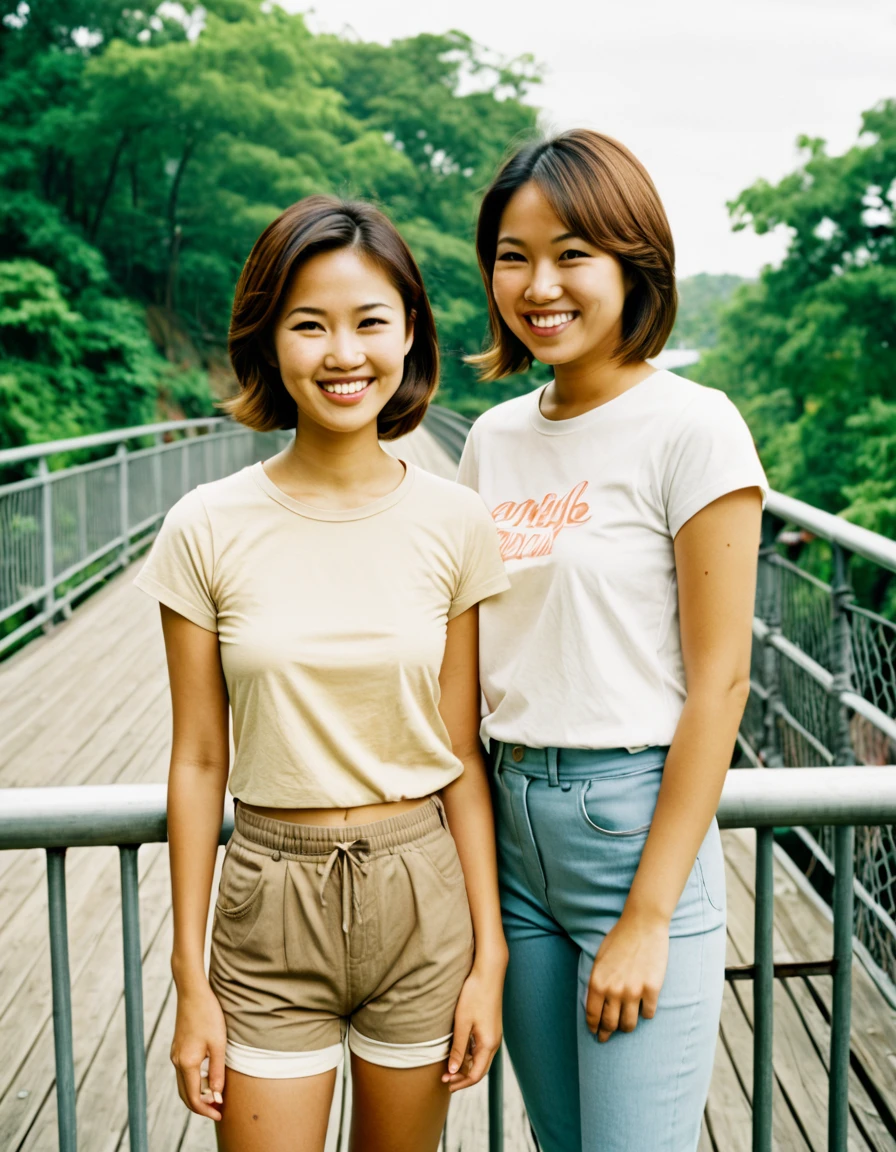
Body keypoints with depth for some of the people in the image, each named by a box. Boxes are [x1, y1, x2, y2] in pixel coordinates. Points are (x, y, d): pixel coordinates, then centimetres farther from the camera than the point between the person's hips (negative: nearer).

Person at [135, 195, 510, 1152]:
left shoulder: (454, 524, -5)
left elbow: (462, 755, -1)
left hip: (422, 900, 1)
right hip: (271, 903, -1)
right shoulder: (208, 528, -7)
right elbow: (198, 761, -2)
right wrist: (191, 982, 0)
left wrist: (489, 955, -1)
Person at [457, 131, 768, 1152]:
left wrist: (648, 917, -13)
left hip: (640, 823, -6)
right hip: (511, 820, 6)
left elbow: (717, 680, -12)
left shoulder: (692, 429, -11)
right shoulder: (493, 438, 7)